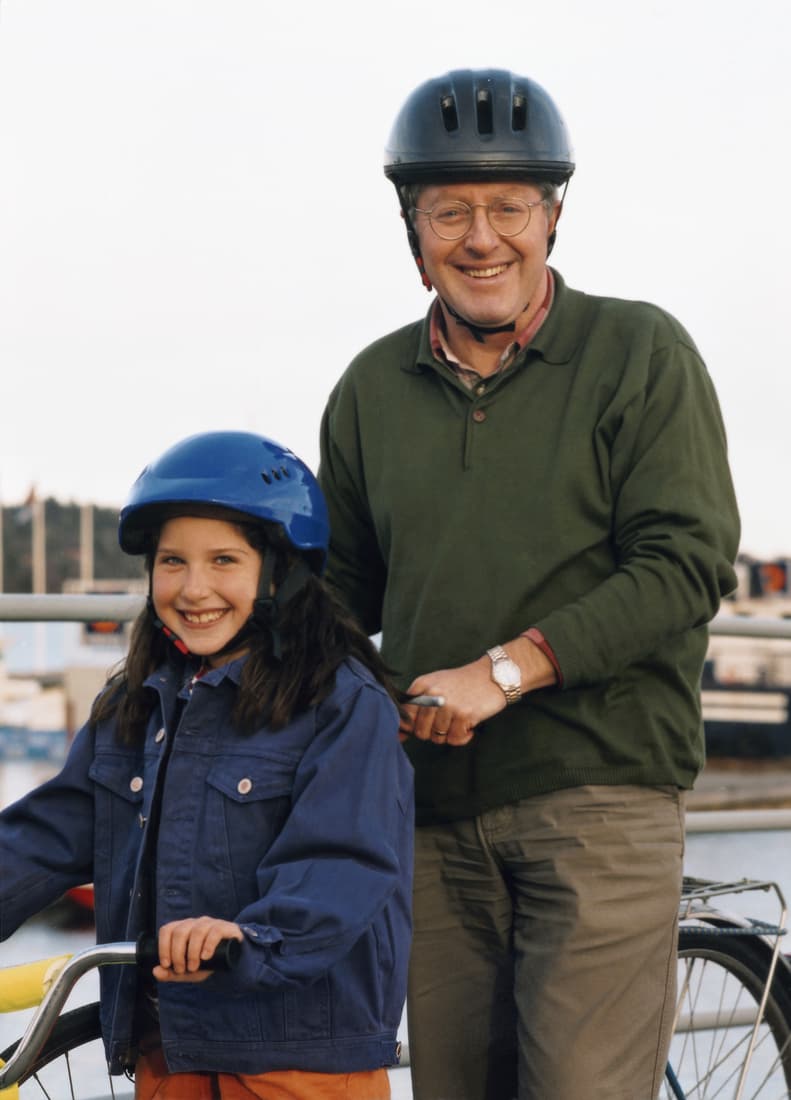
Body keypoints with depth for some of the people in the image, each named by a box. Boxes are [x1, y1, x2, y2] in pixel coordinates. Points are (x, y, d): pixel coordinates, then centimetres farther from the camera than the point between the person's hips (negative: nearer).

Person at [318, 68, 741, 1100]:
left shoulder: (640, 351, -1)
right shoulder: (373, 386, 13)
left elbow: (689, 562, -10)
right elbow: (345, 587, 23)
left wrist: (506, 669, -17)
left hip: (600, 791, -4)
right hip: (434, 803, 4)